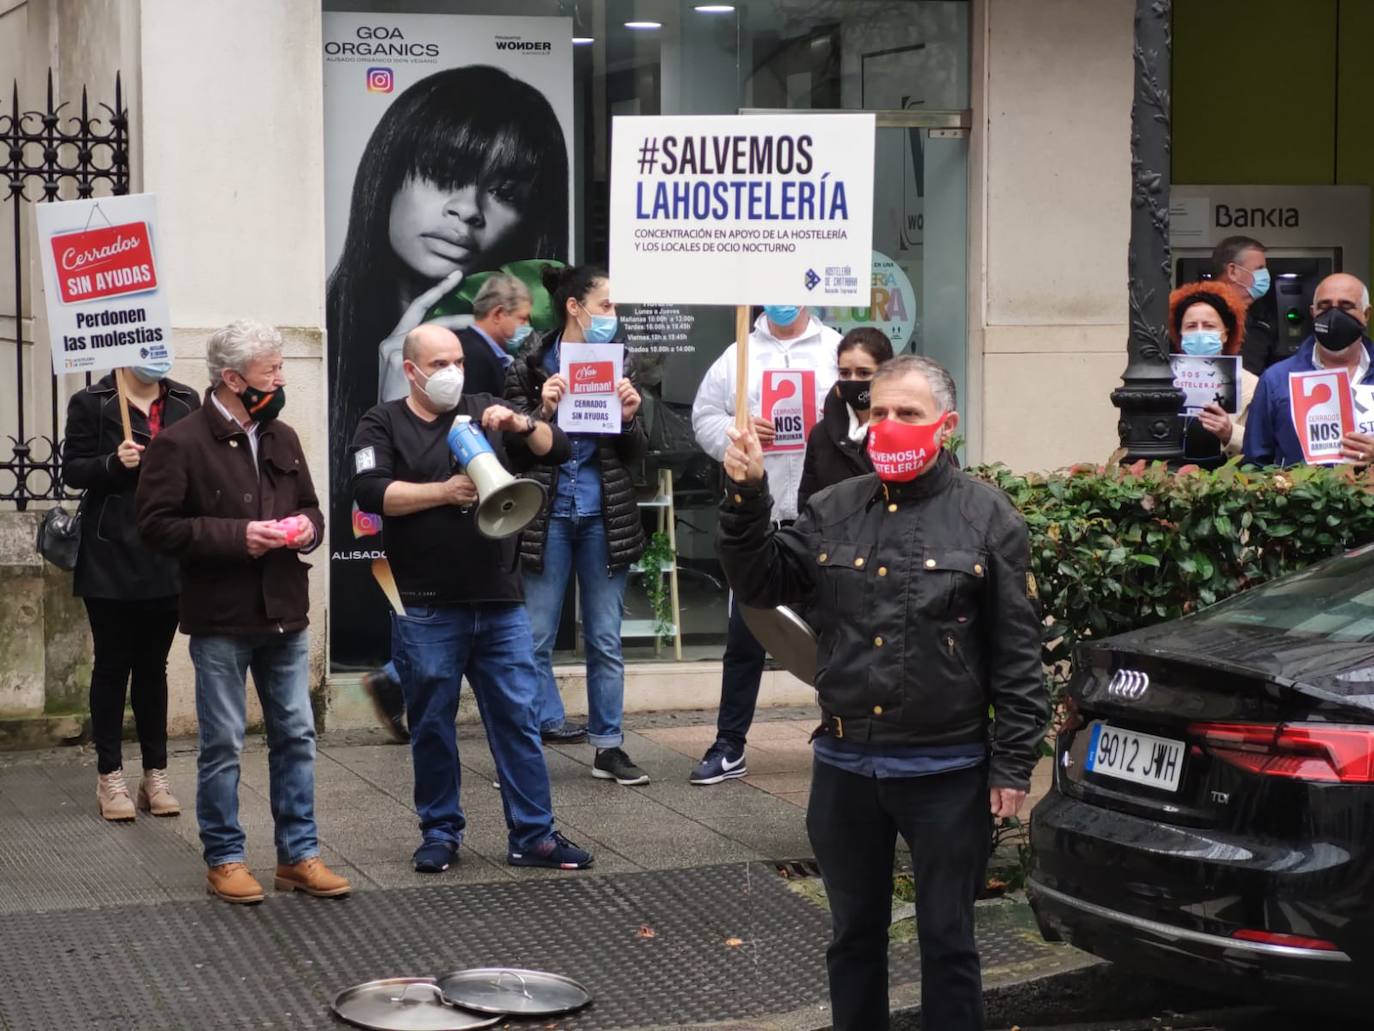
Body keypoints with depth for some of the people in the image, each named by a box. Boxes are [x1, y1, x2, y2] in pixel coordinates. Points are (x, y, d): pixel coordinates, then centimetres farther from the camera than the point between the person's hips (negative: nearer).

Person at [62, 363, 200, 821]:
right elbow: (72, 470, -2)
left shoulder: (186, 402, 7)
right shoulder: (91, 403, -3)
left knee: (153, 665, 11)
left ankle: (155, 774, 17)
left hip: (168, 558, 3)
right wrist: (114, 463, -20)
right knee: (112, 664, 4)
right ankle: (109, 776, 12)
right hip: (111, 558, -3)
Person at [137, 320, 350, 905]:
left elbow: (310, 506, 21)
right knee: (222, 743, 3)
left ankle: (299, 855, 18)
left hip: (285, 615, 6)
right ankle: (224, 859, 15)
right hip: (220, 619, -6)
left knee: (296, 736, 9)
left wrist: (308, 526, -3)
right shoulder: (180, 443, -10)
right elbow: (157, 526, -14)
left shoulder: (282, 439, 10)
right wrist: (238, 535, -19)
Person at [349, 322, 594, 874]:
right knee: (432, 726, 6)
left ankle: (533, 836, 9)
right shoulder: (383, 425, 3)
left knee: (519, 719, 3)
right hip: (426, 609, -2)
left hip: (500, 604, 3)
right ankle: (440, 833, 19)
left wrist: (520, 424, -11)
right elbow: (371, 491, -12)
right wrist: (444, 490, -17)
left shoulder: (485, 412, 12)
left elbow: (557, 449, 8)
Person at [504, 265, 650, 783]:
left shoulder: (619, 366, 7)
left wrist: (629, 418, -12)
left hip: (604, 515, 2)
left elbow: (636, 452, 7)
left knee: (605, 639, 7)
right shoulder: (530, 369, 0)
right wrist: (542, 412, -18)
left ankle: (608, 746, 14)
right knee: (536, 638, 1)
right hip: (546, 514, -2)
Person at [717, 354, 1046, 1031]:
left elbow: (1018, 652, -5)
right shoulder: (833, 511, 7)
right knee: (854, 936, 16)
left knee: (947, 941, 8)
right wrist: (746, 499, -11)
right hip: (845, 766, 4)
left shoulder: (986, 517, -4)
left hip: (946, 772, -3)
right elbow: (762, 584, 2)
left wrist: (1013, 764, -8)